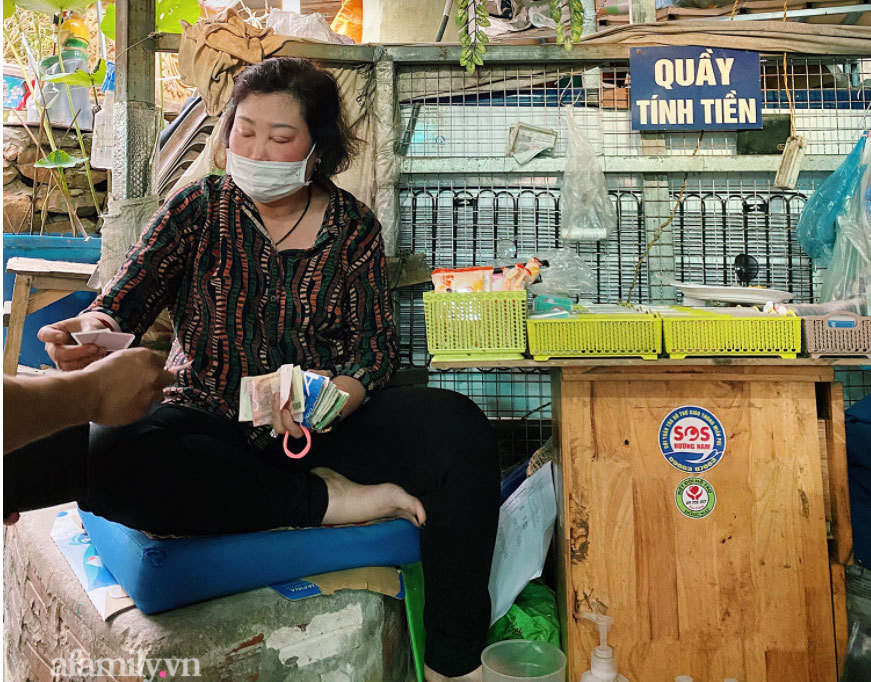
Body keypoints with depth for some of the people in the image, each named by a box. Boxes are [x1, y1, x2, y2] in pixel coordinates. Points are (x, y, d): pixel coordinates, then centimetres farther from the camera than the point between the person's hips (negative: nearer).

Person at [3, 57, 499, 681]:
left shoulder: (353, 227, 5)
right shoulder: (199, 208, 5)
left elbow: (375, 345, -2)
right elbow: (124, 303, -2)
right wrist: (92, 332, -28)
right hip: (208, 420, 0)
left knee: (459, 428, -25)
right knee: (111, 462, -33)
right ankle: (327, 500, -18)